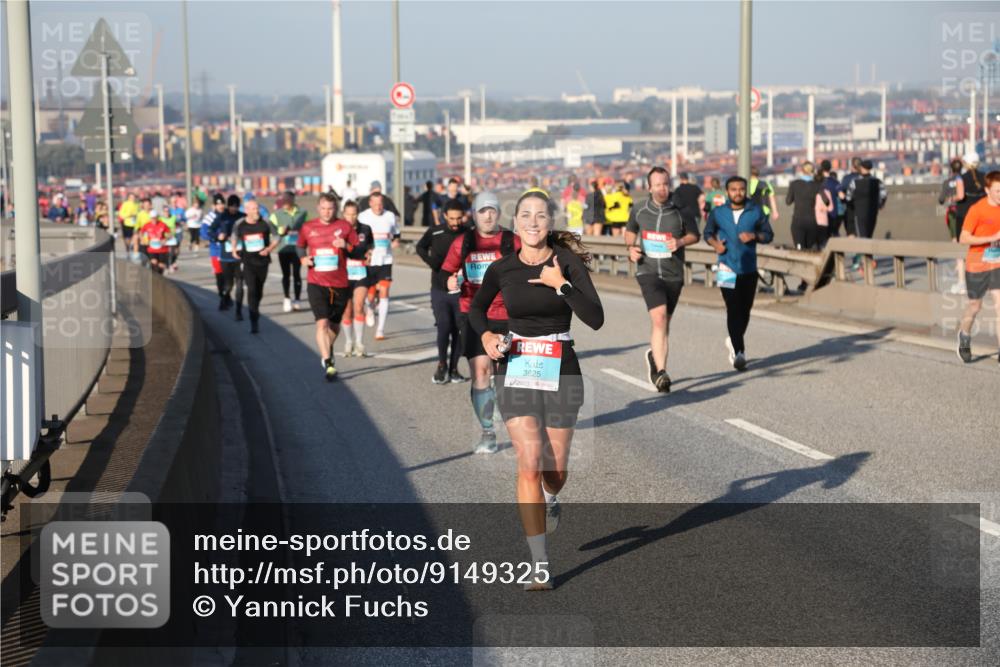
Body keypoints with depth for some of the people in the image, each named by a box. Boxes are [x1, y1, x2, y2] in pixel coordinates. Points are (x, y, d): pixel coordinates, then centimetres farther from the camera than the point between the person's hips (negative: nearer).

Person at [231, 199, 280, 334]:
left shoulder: (265, 223, -9)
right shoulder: (239, 224, -6)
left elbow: (275, 237, 2)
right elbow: (235, 236, 16)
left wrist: (269, 249, -13)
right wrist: (234, 249, 4)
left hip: (262, 260, 1)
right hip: (248, 261, -1)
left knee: (259, 290, 16)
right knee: (251, 289, -14)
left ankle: (255, 311, 44)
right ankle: (254, 322, -16)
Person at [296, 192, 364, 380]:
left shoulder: (345, 226, 2)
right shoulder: (308, 228, 3)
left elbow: (360, 253, 4)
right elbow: (299, 246, 21)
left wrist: (347, 246, -16)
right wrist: (303, 258, 0)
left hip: (340, 285, 1)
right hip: (316, 283, -1)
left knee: (334, 324, 15)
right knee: (322, 322, -16)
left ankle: (327, 351, 44)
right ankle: (328, 363, -18)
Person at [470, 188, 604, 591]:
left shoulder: (567, 262, -6)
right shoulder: (502, 269, -1)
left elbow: (596, 319, -14)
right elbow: (477, 308, 18)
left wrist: (560, 285, -22)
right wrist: (486, 335, -2)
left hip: (561, 372, 0)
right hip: (515, 370, 0)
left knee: (554, 470, 7)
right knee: (529, 463, -12)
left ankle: (550, 501, 48)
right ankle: (540, 567, -9)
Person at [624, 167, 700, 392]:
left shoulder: (682, 211, -3)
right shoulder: (639, 211, 1)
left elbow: (694, 235, 8)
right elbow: (630, 231, 19)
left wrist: (680, 242, -13)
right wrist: (631, 248, 0)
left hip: (673, 274, 2)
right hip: (648, 272, -2)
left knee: (664, 323, 13)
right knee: (659, 318, -19)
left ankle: (654, 356, 42)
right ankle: (661, 371, -22)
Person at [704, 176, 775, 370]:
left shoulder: (756, 211, 2)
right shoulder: (717, 213, 2)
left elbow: (768, 234, 6)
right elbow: (707, 233, 14)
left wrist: (754, 236, -15)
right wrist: (715, 243, -7)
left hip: (749, 269, 2)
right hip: (727, 269, -2)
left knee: (745, 310, 11)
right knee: (733, 309, -14)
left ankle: (734, 341, 36)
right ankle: (739, 351, -16)